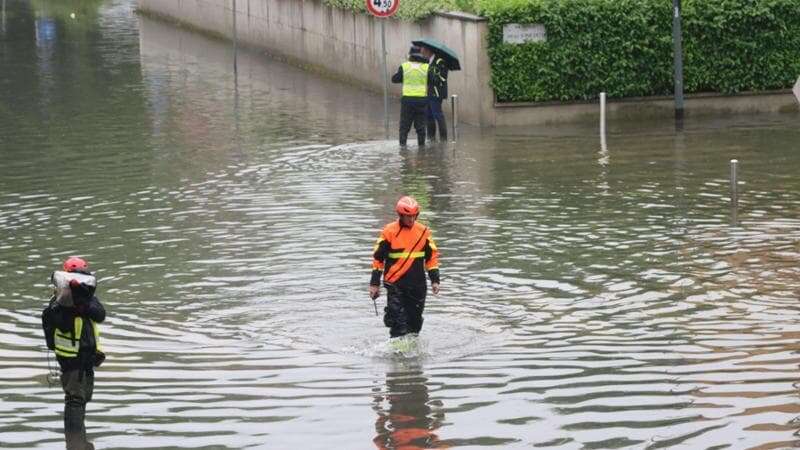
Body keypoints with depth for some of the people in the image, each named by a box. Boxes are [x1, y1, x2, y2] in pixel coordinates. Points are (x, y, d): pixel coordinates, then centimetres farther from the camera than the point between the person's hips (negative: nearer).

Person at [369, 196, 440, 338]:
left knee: (415, 322, 9)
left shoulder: (423, 231, 5)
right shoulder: (389, 231, -4)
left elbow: (432, 256, 13)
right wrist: (375, 283, -1)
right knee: (398, 322, -12)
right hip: (395, 283, -3)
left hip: (418, 284, 3)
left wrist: (435, 280, 6)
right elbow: (378, 258, 1)